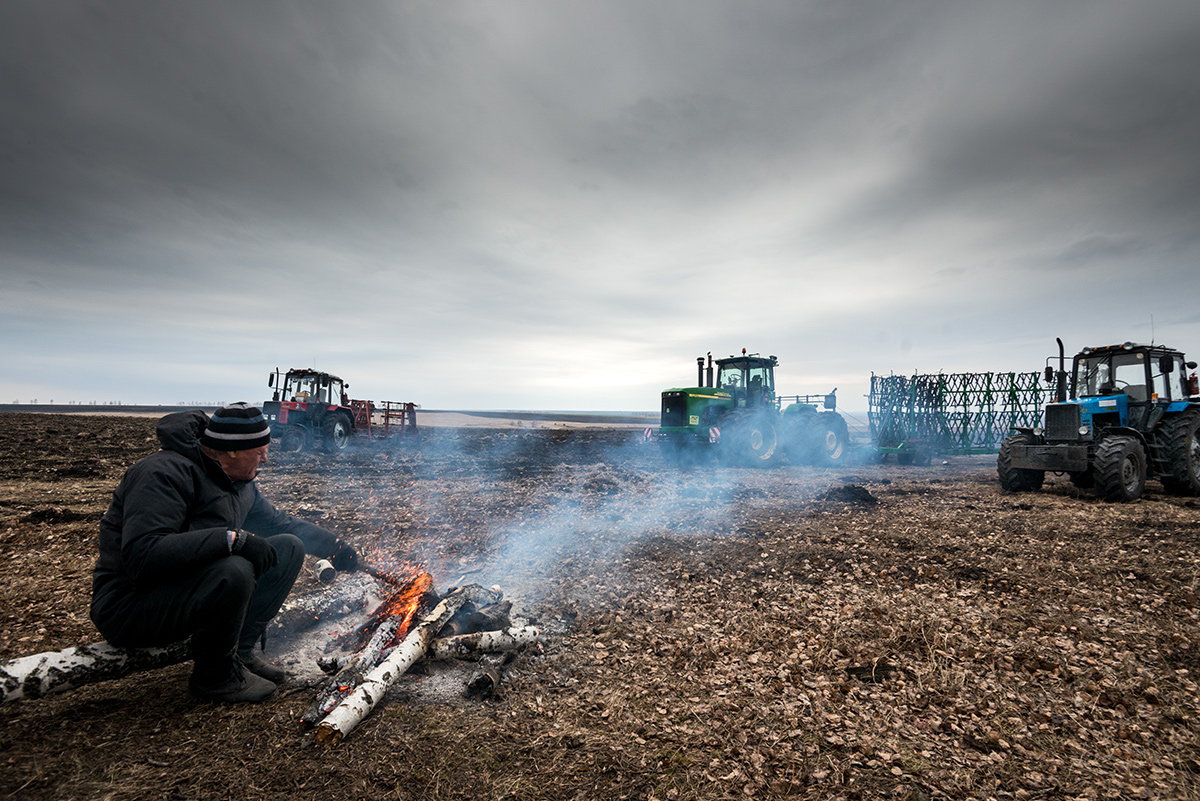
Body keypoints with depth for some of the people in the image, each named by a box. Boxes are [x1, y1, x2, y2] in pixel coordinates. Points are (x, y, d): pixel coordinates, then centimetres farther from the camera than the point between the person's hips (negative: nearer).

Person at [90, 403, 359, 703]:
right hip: (128, 608, -9)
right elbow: (141, 556, -34)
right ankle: (214, 675, -8)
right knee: (234, 571, -36)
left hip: (195, 585, 9)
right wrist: (232, 538, -35)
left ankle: (239, 651, 4)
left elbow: (277, 521, 20)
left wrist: (334, 546, 15)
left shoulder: (239, 482, 6)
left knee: (289, 548, -1)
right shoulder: (165, 473, -23)